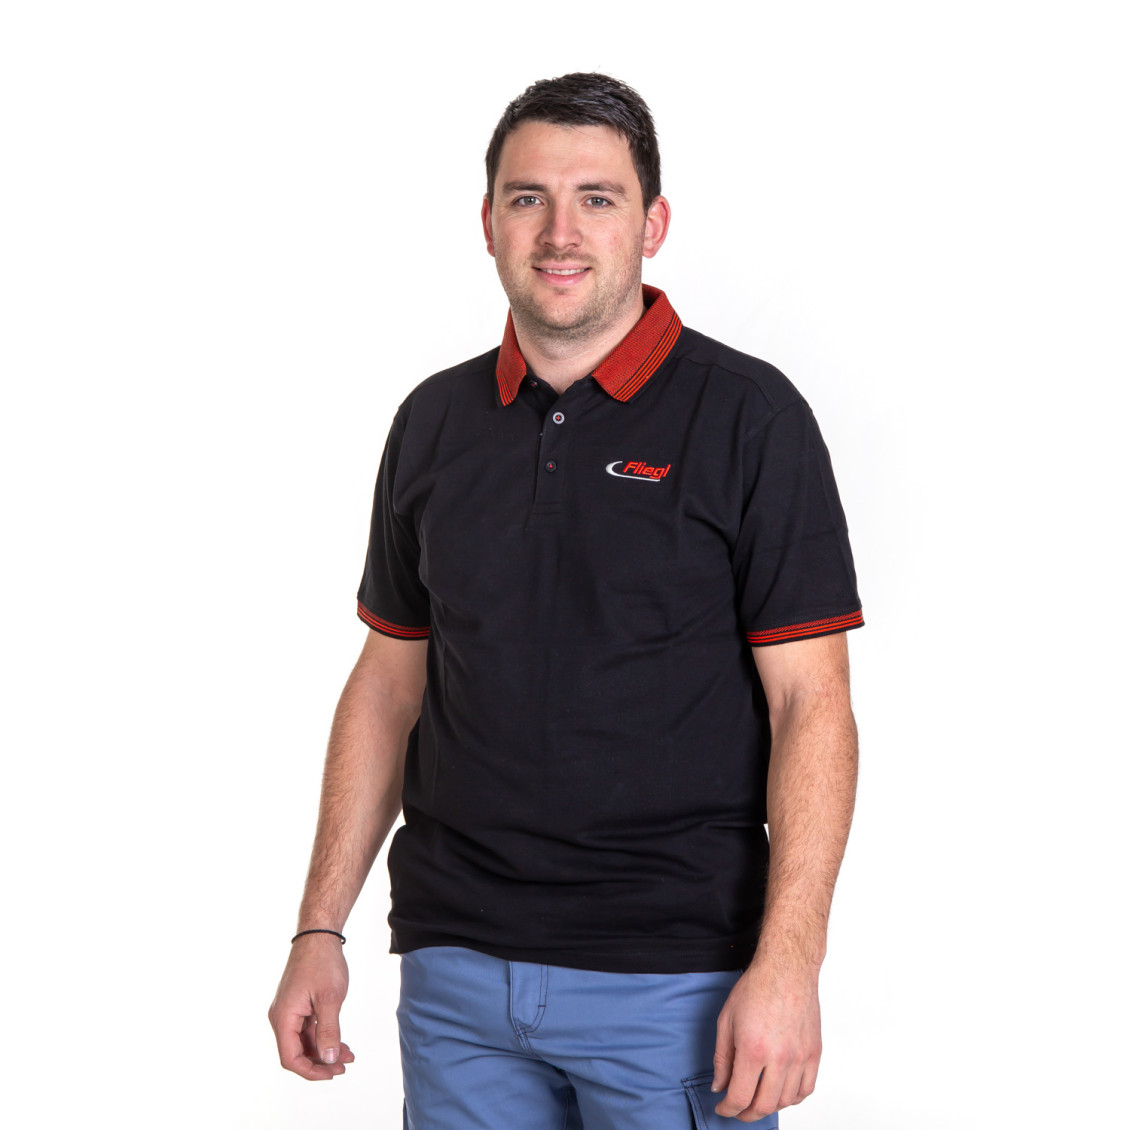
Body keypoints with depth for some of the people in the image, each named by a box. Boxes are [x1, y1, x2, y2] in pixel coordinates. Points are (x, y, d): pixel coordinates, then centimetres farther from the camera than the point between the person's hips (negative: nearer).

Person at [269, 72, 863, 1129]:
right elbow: (390, 680, 13)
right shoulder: (435, 420, 8)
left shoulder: (748, 416, -6)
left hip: (674, 975, -4)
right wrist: (319, 928, 8)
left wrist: (787, 965, -17)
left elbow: (809, 702, -9)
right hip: (455, 969, 4)